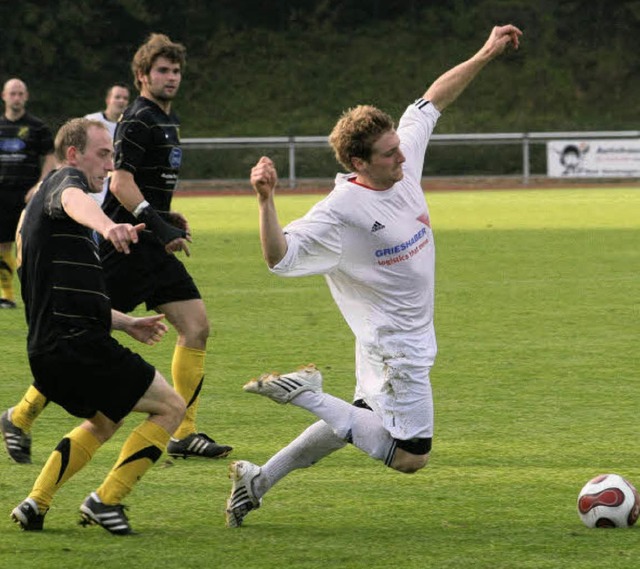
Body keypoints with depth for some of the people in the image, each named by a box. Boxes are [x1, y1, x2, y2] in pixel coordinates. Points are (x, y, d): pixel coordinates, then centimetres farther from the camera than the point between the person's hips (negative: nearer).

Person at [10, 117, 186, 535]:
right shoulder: (64, 180, -5)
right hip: (77, 345, -10)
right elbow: (74, 202, -34)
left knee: (104, 422, 32)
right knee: (171, 407, 1)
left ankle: (35, 505, 21)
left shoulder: (40, 207, 25)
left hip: (49, 351, 10)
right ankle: (106, 501, -5)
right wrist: (106, 225, -56)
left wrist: (126, 323, 38)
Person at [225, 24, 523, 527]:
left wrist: (486, 55, 7)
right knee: (409, 456, -6)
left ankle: (258, 479, 27)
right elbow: (280, 257, -28)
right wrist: (266, 200, -42)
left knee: (366, 423, 20)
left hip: (412, 339, 9)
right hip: (394, 348, -9)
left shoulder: (405, 162, -4)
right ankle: (308, 395, 0)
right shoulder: (340, 212, -25)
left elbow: (434, 100, 9)